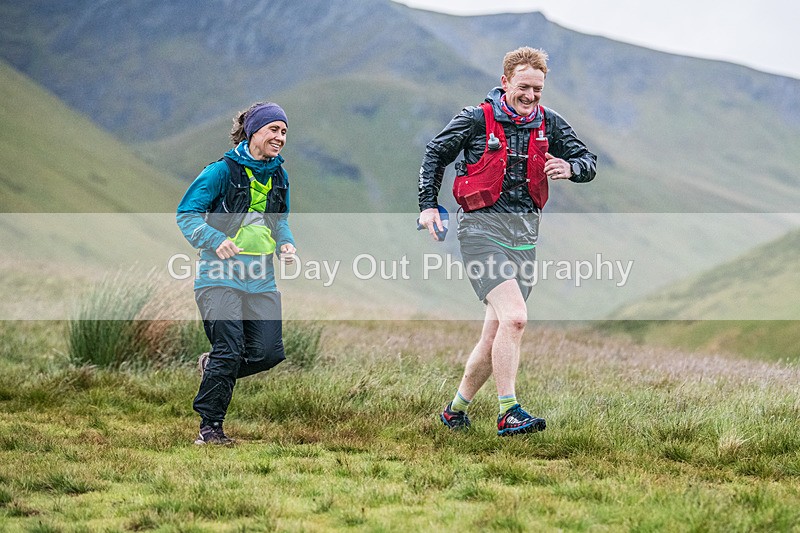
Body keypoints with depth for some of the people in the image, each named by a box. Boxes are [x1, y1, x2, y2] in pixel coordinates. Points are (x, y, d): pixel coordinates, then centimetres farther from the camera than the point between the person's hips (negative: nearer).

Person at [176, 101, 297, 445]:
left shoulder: (278, 176, 12)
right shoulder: (223, 171, -7)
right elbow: (187, 213, -7)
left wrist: (286, 243, 4)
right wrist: (215, 240, -22)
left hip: (261, 278, 6)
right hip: (222, 274, -6)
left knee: (269, 352, -4)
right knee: (229, 351, -12)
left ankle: (213, 367, 26)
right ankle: (209, 428, 2)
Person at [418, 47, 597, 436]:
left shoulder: (549, 124, 8)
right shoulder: (477, 119, -3)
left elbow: (588, 163, 12)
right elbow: (436, 153, 9)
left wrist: (570, 168, -11)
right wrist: (428, 205, 2)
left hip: (524, 235, 5)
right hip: (482, 228, -5)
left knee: (495, 336, 7)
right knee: (514, 317, -22)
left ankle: (455, 409, 24)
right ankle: (508, 413, -18)